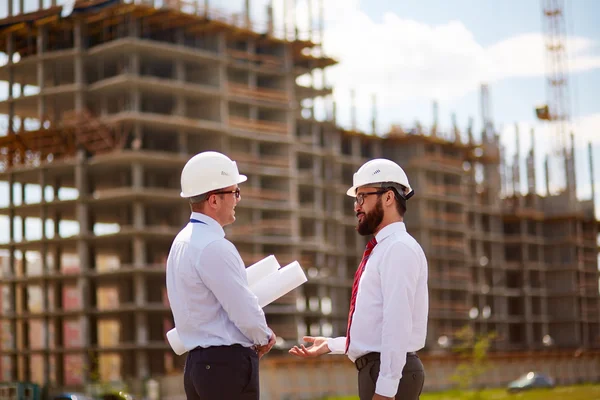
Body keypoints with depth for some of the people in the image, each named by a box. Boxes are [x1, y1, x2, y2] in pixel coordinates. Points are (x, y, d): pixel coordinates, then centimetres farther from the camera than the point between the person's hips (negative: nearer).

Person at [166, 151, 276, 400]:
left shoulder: (183, 242, 13)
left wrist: (250, 341, 14)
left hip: (197, 363, 10)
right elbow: (246, 313, -18)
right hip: (228, 364, -9)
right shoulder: (214, 247, -17)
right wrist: (265, 338, 2)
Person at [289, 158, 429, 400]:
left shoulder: (399, 249, -11)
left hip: (390, 373, -10)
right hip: (377, 369, 10)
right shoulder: (381, 250, 19)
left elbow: (397, 325, -20)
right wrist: (331, 345, 21)